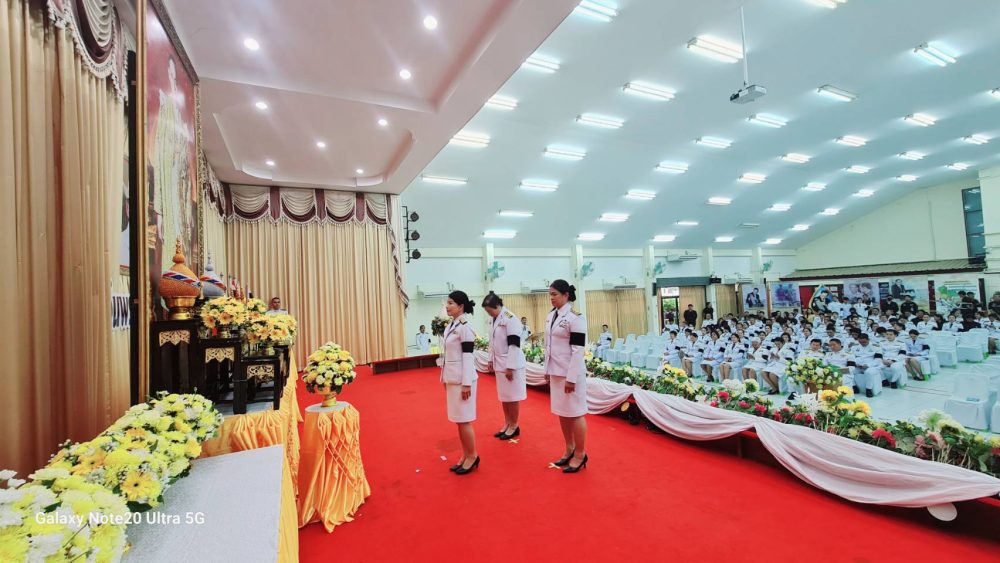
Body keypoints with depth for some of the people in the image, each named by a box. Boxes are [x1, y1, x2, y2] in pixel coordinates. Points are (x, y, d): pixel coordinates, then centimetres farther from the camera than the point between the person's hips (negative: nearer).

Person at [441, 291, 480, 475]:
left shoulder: (465, 327, -16)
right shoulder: (451, 326, 10)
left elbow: (467, 356, -19)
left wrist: (466, 383, -20)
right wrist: (445, 378, 18)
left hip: (462, 379, -9)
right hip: (452, 378, 9)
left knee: (464, 420, 1)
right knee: (458, 420, 15)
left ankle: (472, 456, 18)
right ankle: (466, 455, 27)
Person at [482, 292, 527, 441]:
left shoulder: (510, 319, -18)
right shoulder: (495, 320, 8)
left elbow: (514, 345, -21)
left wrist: (510, 367, -20)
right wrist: (491, 360, 14)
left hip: (511, 365, -8)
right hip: (500, 364, 8)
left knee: (512, 397, 4)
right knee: (504, 396, 16)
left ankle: (514, 426, 19)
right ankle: (507, 424, 30)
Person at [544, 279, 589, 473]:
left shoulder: (575, 317, -15)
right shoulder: (551, 316, 8)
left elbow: (578, 350, -18)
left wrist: (571, 378, -19)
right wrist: (547, 370, 15)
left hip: (571, 372, -7)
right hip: (556, 371, 8)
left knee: (575, 413, 4)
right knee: (562, 412, 16)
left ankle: (580, 454, 20)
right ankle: (570, 449, 33)